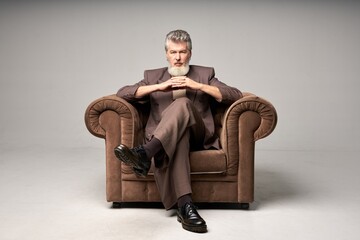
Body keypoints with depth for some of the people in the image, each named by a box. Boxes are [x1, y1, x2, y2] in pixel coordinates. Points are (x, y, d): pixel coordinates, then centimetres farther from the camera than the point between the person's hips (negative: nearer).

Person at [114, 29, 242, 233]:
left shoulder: (205, 74, 19)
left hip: (198, 137, 0)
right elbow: (122, 93, 5)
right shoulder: (153, 76, 22)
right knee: (178, 136, -38)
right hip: (164, 138, 1)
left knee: (182, 103, -32)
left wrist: (198, 85, -9)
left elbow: (236, 96, 4)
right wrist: (159, 86, -10)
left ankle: (145, 153, -49)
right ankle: (185, 204, -49)